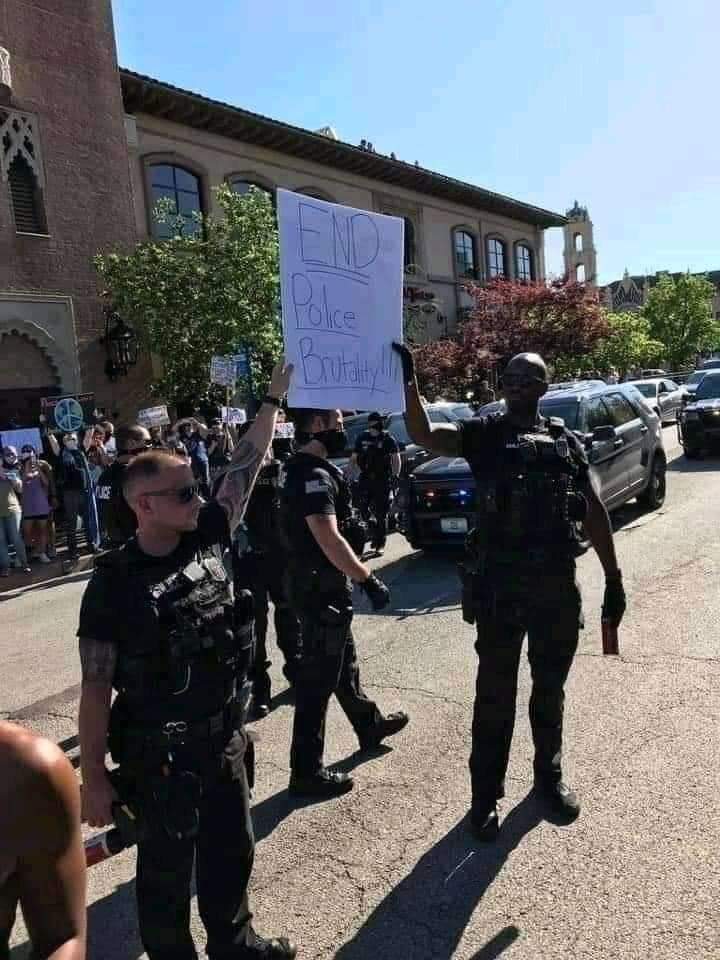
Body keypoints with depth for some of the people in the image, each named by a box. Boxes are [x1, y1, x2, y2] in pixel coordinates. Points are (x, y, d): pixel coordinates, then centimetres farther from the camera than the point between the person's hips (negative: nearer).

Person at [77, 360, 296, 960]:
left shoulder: (206, 540, -5)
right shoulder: (115, 582, -19)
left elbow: (247, 467, 1)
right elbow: (96, 688, -15)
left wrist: (274, 399, 5)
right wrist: (94, 777, -13)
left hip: (225, 740, 6)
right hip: (159, 757, -5)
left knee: (232, 851, 24)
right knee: (166, 871, 16)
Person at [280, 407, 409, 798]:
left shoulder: (299, 467, 9)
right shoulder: (314, 475, -23)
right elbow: (330, 541, -29)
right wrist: (370, 580, -21)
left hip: (314, 583, 10)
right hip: (322, 588, -10)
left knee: (344, 660, 25)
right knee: (318, 678, 0)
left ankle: (370, 725, 45)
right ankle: (307, 772, 13)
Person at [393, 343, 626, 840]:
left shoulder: (566, 440, 8)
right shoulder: (485, 433, 2)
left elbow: (595, 512, 9)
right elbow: (425, 436, -15)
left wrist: (614, 579, 7)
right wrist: (409, 381, -27)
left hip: (557, 583, 3)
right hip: (499, 584, -3)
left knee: (550, 689, 18)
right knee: (495, 694, 6)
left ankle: (550, 775, 39)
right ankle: (487, 795, 21)